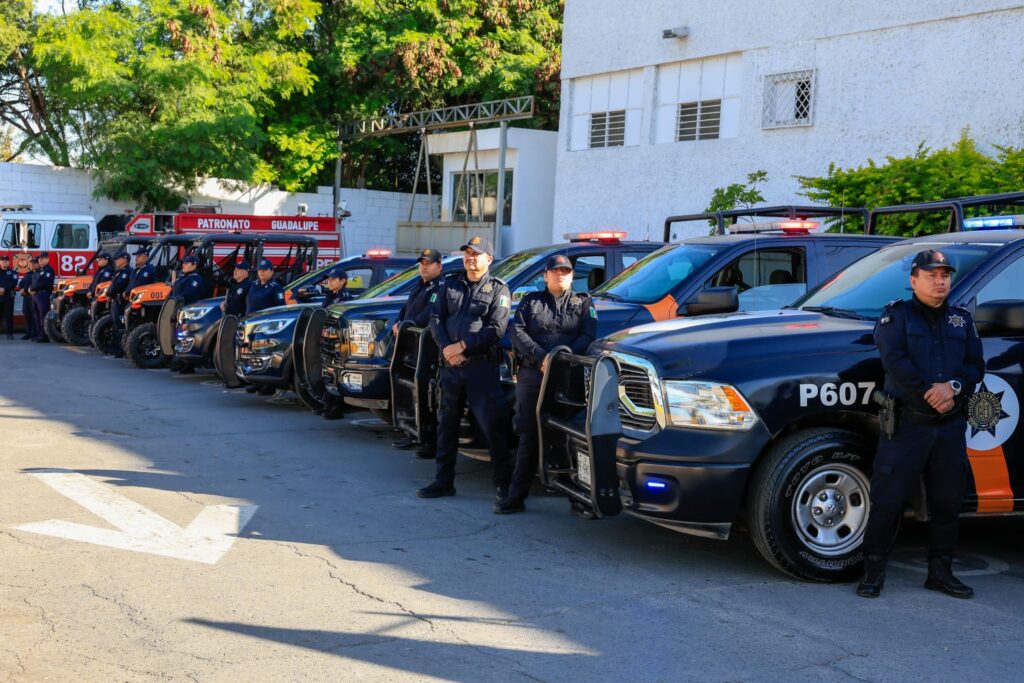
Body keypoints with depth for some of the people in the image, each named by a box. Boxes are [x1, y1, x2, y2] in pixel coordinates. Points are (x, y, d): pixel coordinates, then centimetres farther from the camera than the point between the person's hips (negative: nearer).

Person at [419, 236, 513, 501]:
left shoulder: (498, 290, 2)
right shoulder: (449, 286, 15)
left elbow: (496, 328, -9)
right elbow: (435, 319, 7)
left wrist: (462, 346, -15)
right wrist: (446, 348, -11)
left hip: (482, 366, -5)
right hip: (450, 366, 5)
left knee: (493, 424, -7)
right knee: (447, 423, 10)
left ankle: (503, 484, 0)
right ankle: (444, 481, 19)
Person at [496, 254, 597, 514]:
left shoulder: (583, 303, 13)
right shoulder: (531, 301, 16)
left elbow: (588, 337, 0)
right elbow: (517, 332, 3)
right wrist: (540, 357, -13)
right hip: (531, 376, 1)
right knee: (528, 437, 3)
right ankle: (516, 496, 6)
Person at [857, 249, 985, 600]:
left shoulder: (962, 319, 15)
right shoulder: (897, 315, 2)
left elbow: (976, 365, 5)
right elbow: (895, 361, -12)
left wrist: (953, 387, -15)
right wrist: (930, 394, -17)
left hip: (950, 427, 5)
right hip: (906, 424, -4)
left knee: (947, 502, 10)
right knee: (887, 500, -4)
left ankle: (940, 571, 22)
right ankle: (874, 571, 5)